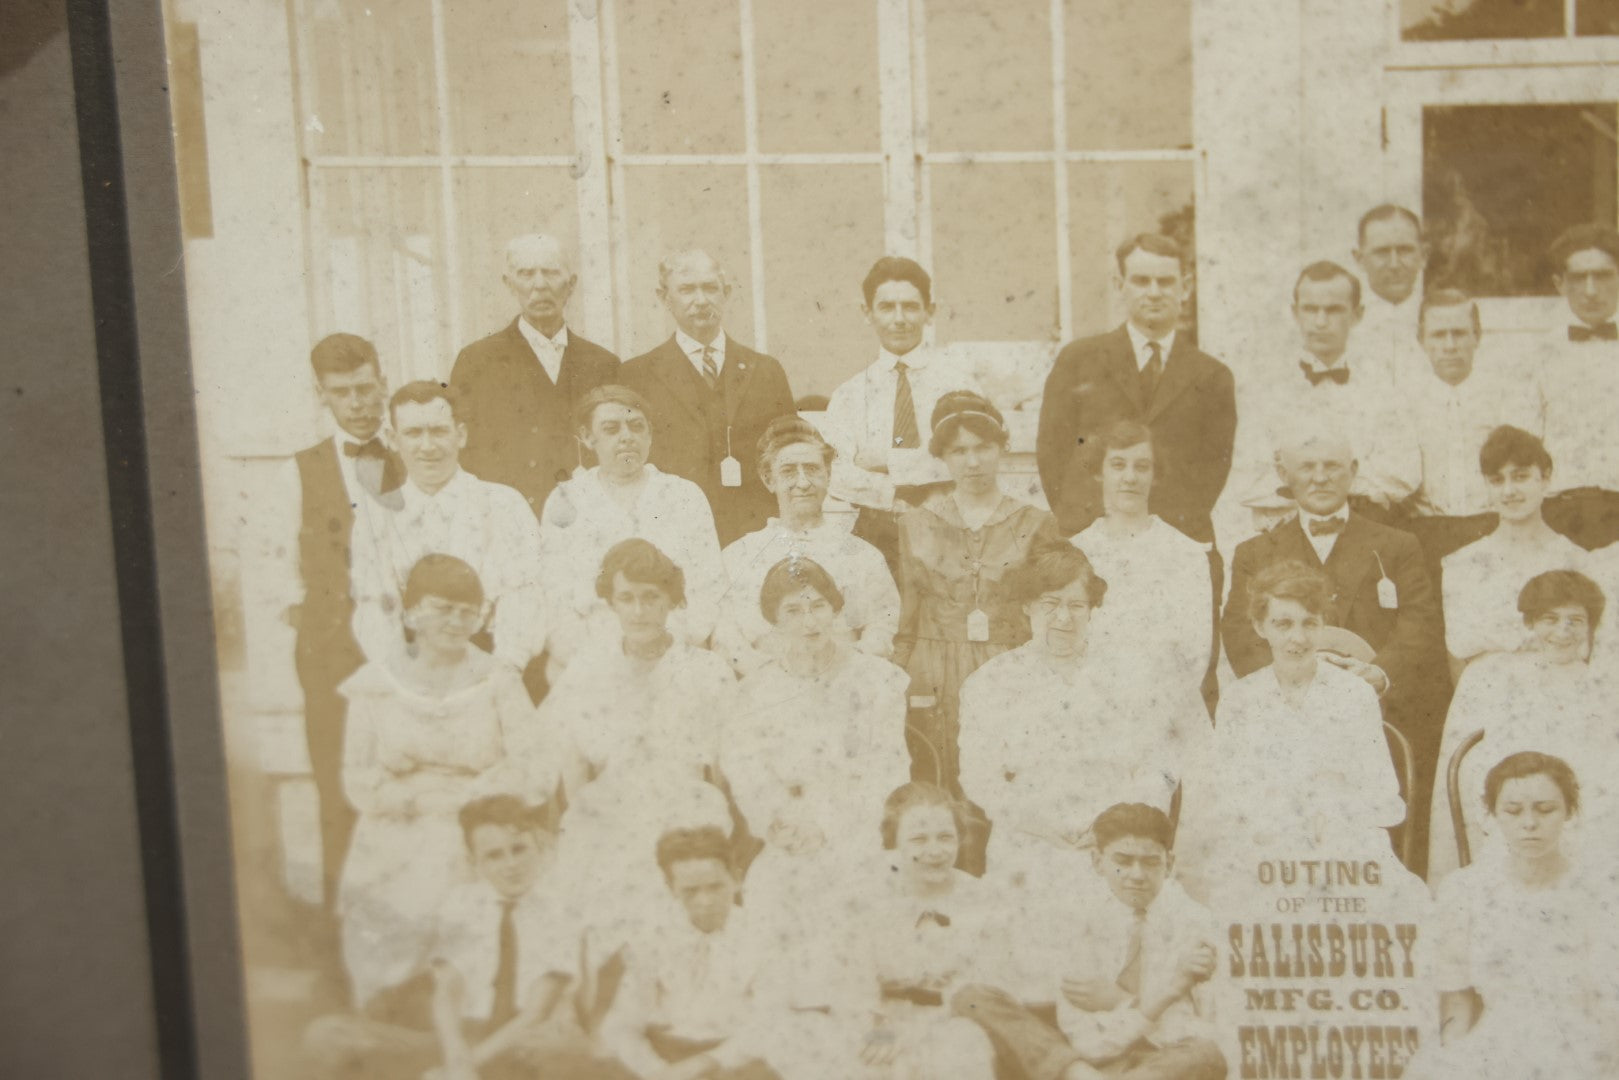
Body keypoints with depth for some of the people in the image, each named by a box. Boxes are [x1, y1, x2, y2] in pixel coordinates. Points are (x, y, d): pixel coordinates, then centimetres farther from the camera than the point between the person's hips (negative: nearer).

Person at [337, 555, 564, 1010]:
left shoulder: (499, 682, 2)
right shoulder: (376, 685, 2)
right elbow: (361, 785, -3)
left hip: (476, 868, 0)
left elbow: (538, 767, -8)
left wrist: (418, 791, -12)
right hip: (395, 870, 0)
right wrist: (465, 789, -11)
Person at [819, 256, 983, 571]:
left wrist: (878, 465, -5)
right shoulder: (849, 396, 10)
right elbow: (834, 475, -2)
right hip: (875, 542, 1)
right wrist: (896, 494, -12)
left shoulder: (958, 381, 4)